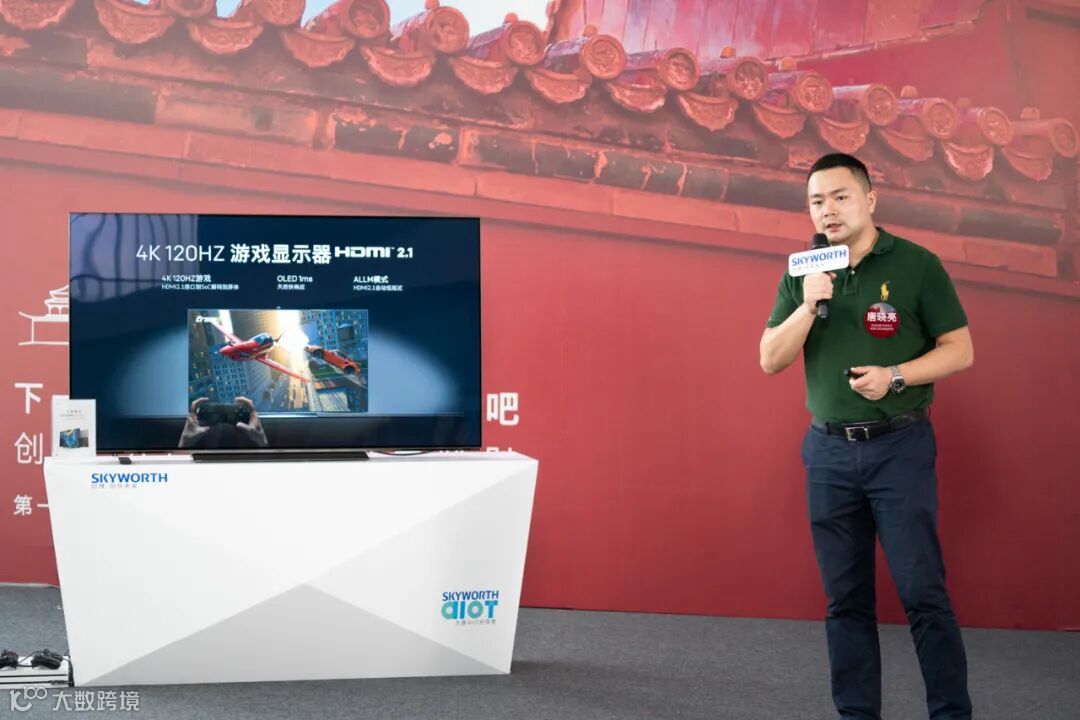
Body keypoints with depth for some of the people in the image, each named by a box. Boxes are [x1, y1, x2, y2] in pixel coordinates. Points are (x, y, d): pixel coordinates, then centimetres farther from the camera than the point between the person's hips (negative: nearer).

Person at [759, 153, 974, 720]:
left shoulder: (917, 265, -3)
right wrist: (808, 305, -13)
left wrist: (895, 376, -16)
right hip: (828, 450, 4)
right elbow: (770, 361, 2)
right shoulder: (802, 275, 7)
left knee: (921, 591, -5)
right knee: (845, 597, 8)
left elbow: (960, 350, -2)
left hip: (900, 446, -3)